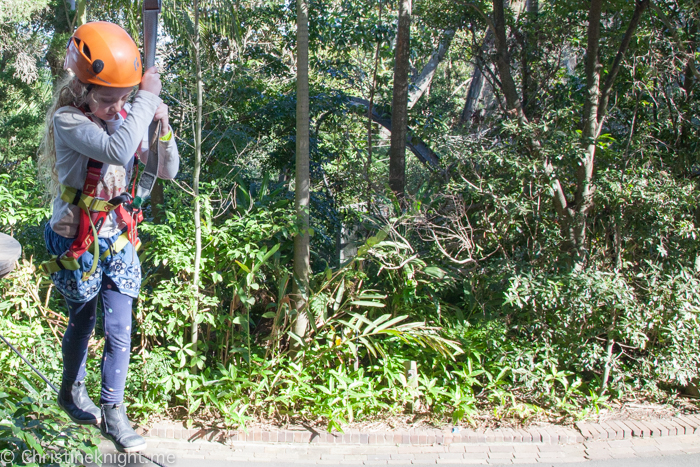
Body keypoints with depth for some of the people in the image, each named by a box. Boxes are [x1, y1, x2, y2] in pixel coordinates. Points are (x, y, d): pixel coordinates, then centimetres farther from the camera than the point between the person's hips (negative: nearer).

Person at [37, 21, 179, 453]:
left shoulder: (127, 120, -2)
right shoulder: (68, 121, -20)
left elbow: (167, 171, 1)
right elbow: (116, 150, -39)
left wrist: (163, 126, -15)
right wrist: (147, 97, -29)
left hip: (118, 239, 4)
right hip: (78, 241, -4)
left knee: (120, 329, 3)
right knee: (82, 322, 16)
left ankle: (113, 413, 19)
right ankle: (72, 390, 43)